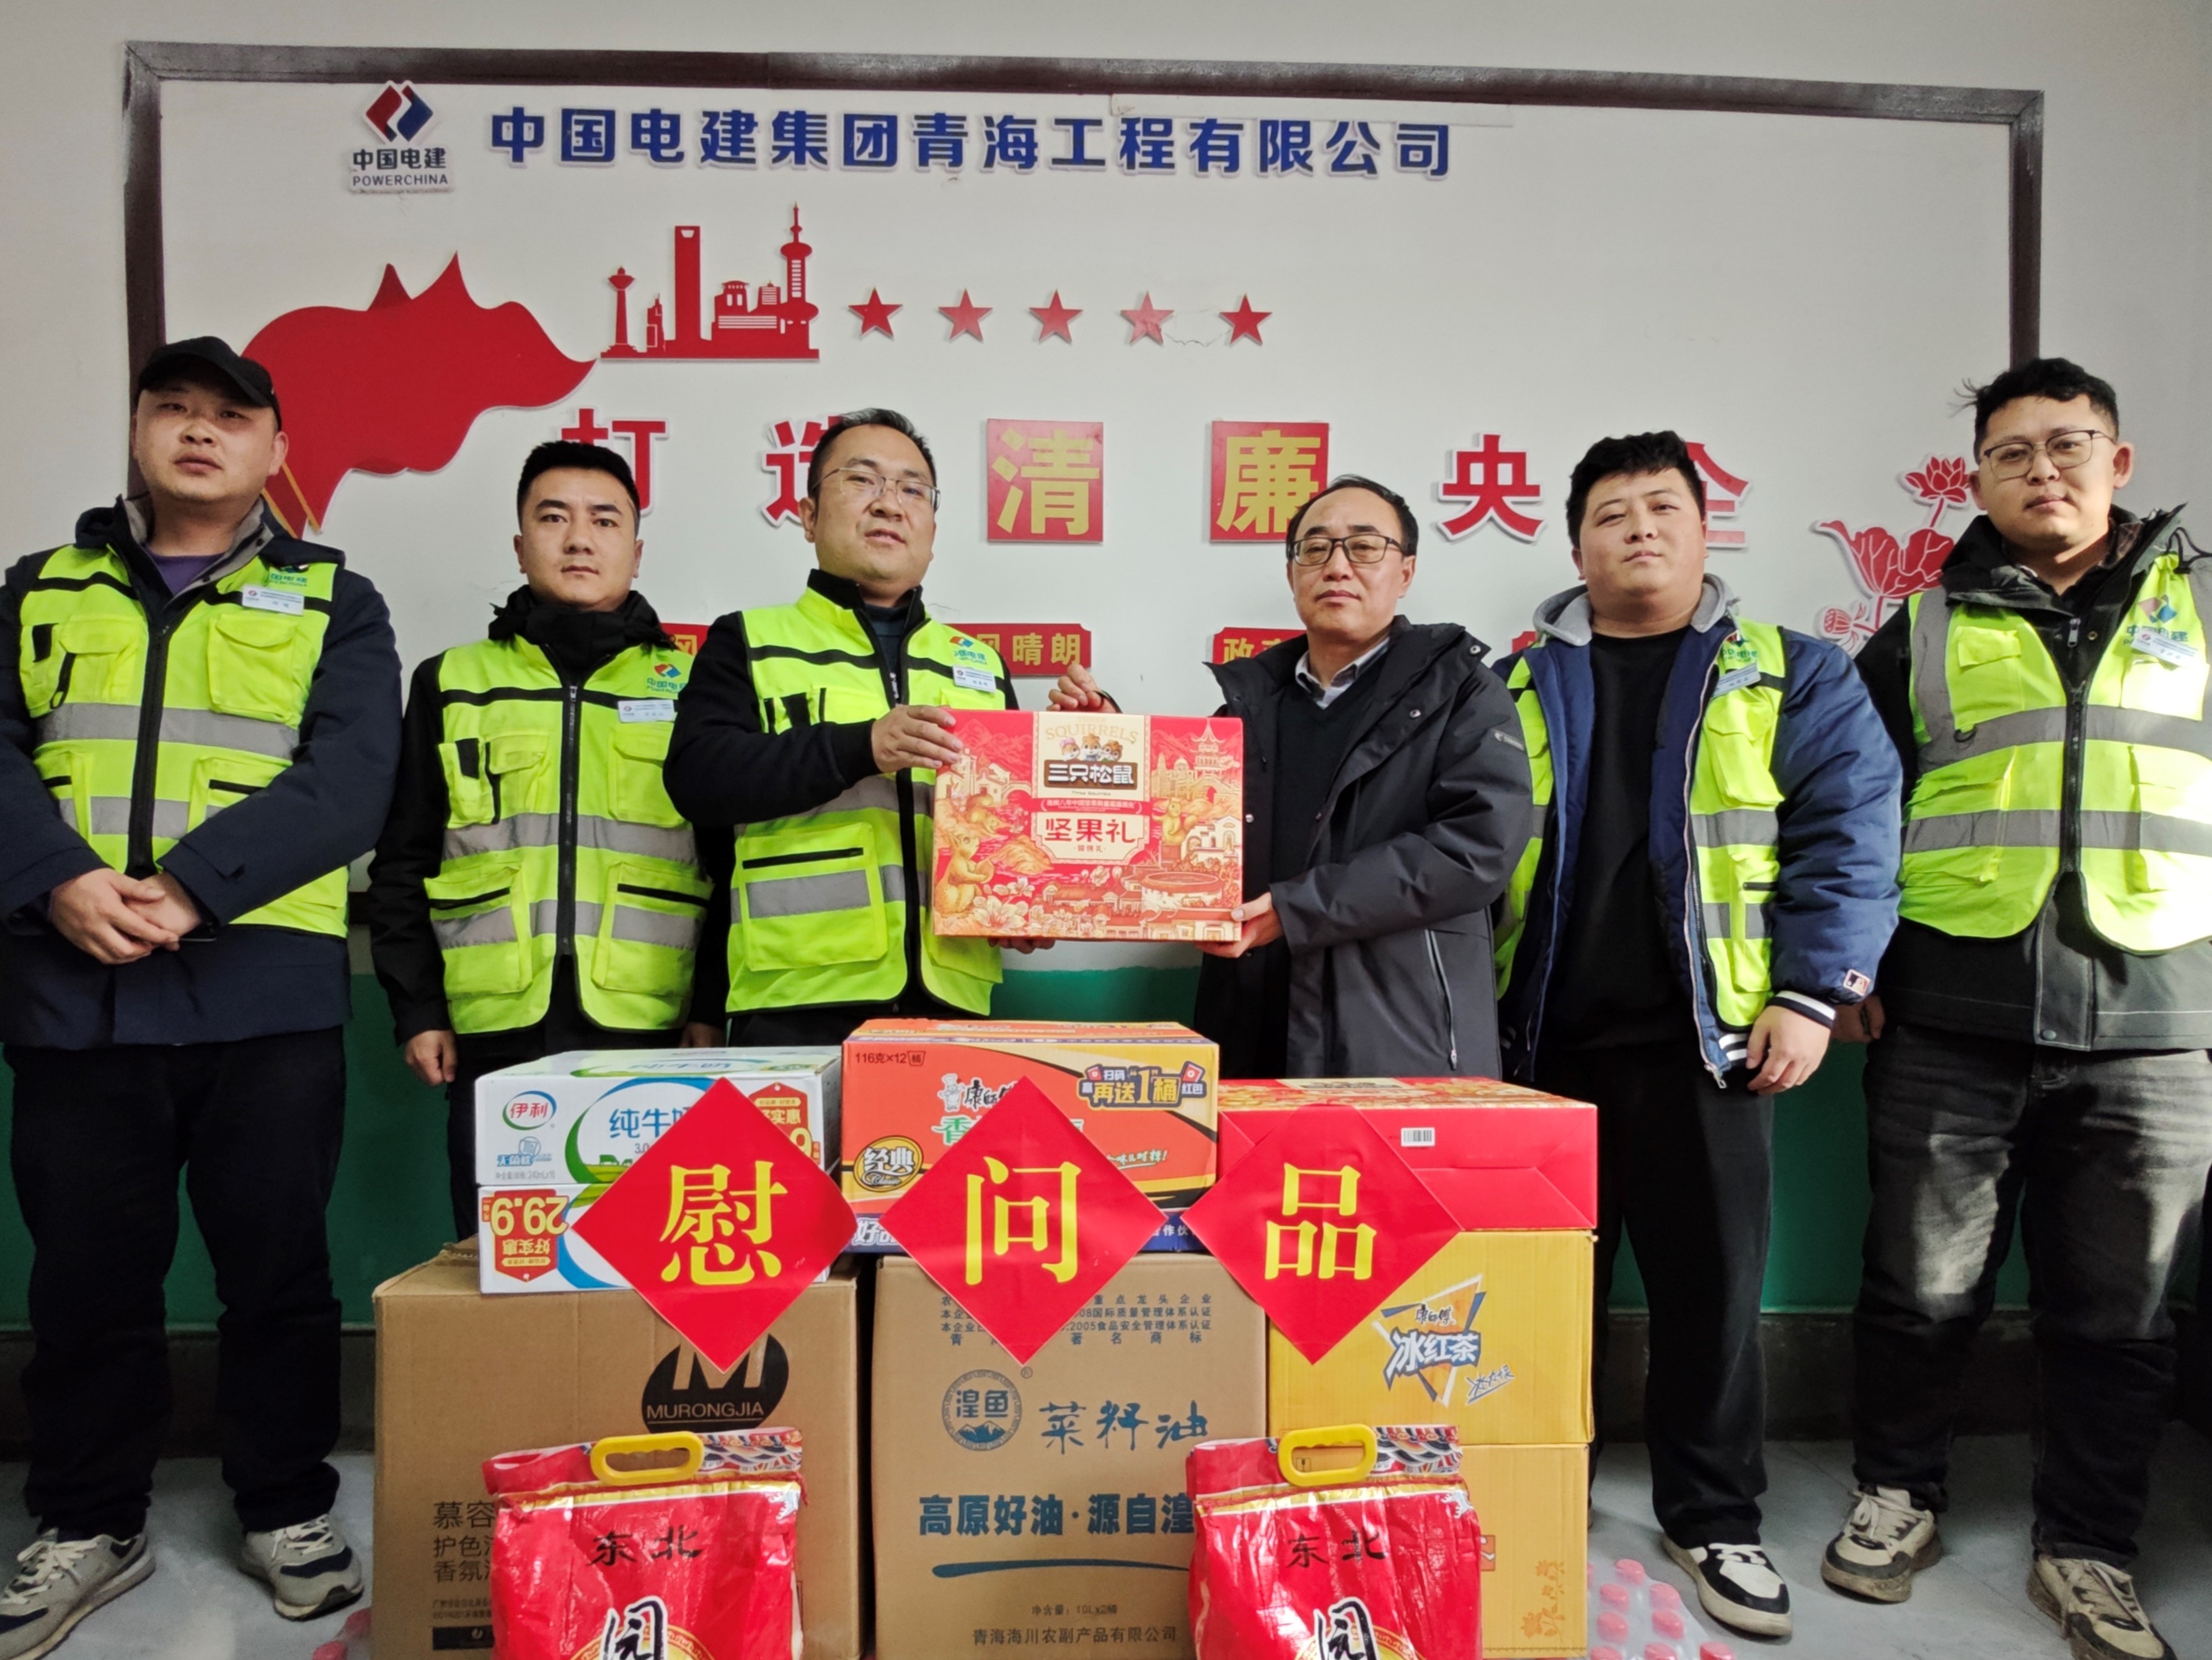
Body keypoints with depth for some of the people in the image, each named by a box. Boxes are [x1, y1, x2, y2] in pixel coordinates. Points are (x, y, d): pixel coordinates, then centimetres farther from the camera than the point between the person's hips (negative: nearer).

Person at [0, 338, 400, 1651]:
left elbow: (348, 782, -7)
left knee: (277, 1262, 7)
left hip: (264, 990, -2)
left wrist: (188, 888, -18)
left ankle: (290, 1508, 24)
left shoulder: (334, 603, 7)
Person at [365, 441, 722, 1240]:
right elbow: (402, 867, 12)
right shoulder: (451, 683, 12)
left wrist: (716, 1010, -2)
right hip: (495, 1037, 1)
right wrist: (416, 1008, 4)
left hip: (651, 1034, -1)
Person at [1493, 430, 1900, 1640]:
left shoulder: (1793, 680, 5)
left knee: (1708, 1286, 7)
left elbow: (1847, 838, -2)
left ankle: (1713, 1520, 25)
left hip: (1703, 1037, -1)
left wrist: (1810, 994, -11)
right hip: (1542, 1040, 2)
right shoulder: (1516, 690, 9)